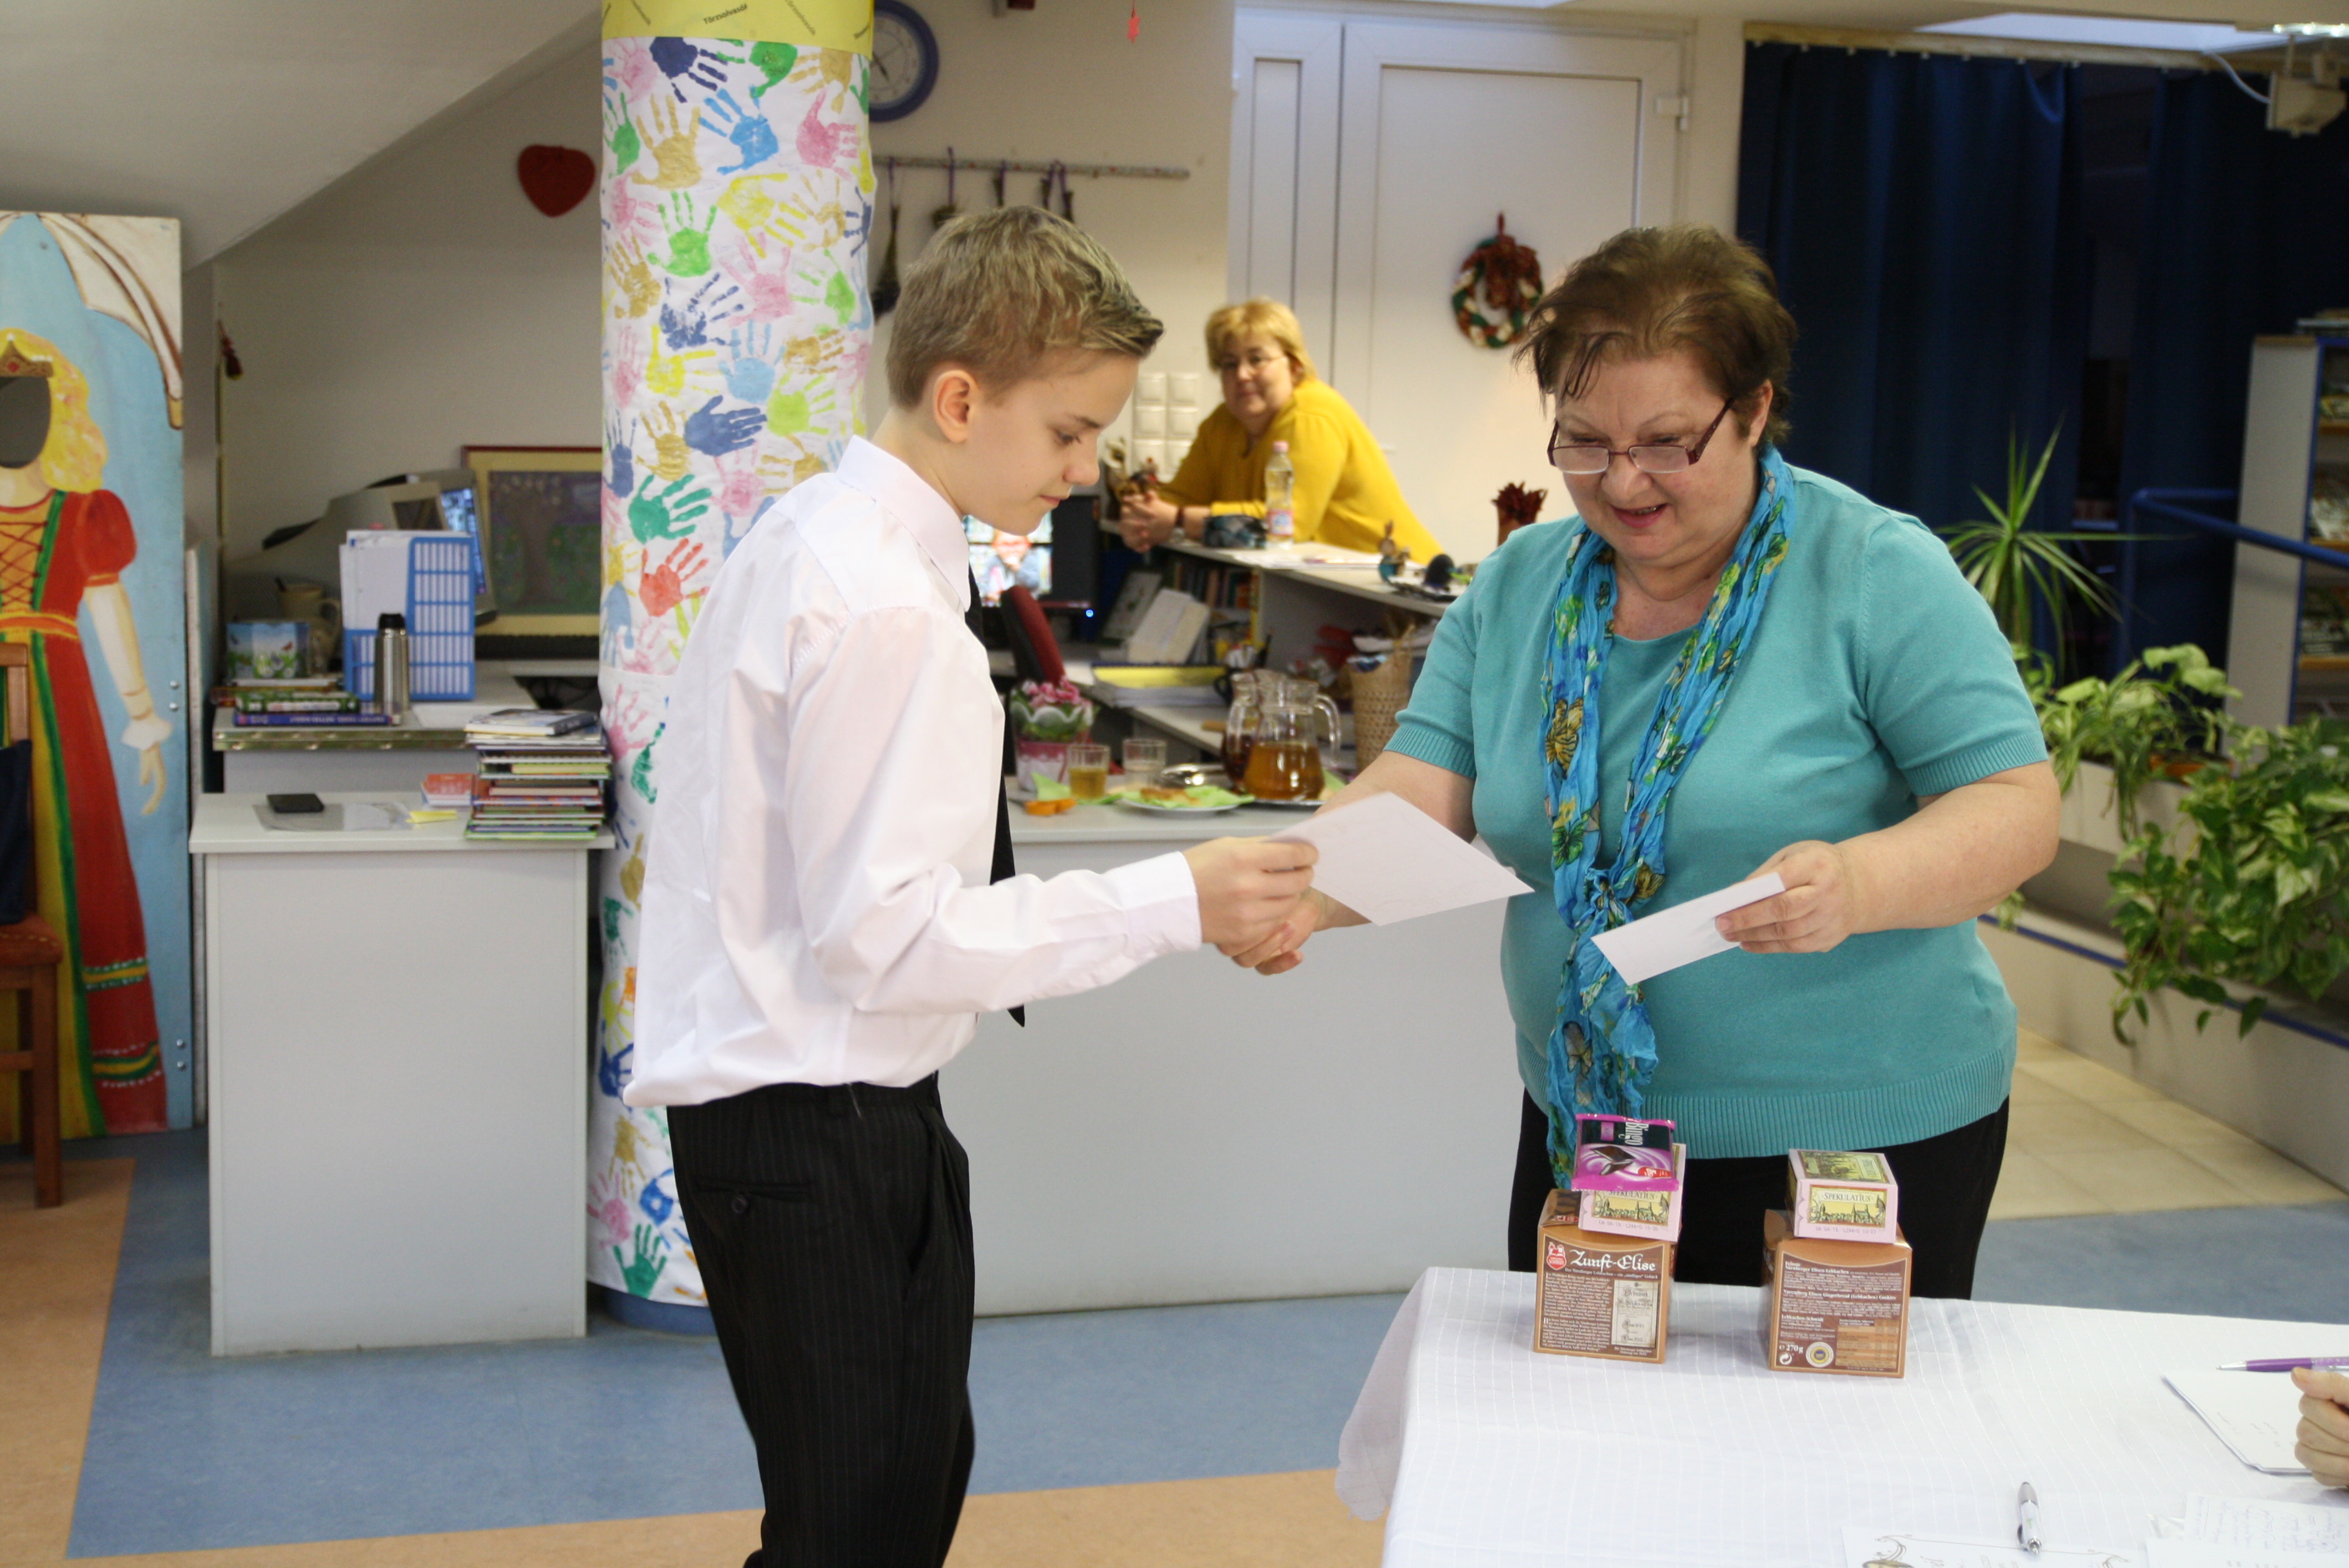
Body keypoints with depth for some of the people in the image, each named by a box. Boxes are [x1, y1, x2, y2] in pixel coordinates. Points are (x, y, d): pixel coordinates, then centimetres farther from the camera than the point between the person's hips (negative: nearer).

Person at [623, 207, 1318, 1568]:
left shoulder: (816, 537, 9)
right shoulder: (885, 609, -23)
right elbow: (884, 932, -24)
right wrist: (1172, 905, -21)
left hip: (815, 1105, 11)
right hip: (816, 1133, -11)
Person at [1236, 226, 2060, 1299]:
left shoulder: (1881, 576, -10)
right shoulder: (1516, 587, 3)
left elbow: (2018, 808, -13)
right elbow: (1420, 797, -4)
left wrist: (1860, 885, -33)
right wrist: (1306, 888, -25)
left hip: (1862, 1135, -4)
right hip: (1584, 1122, 4)